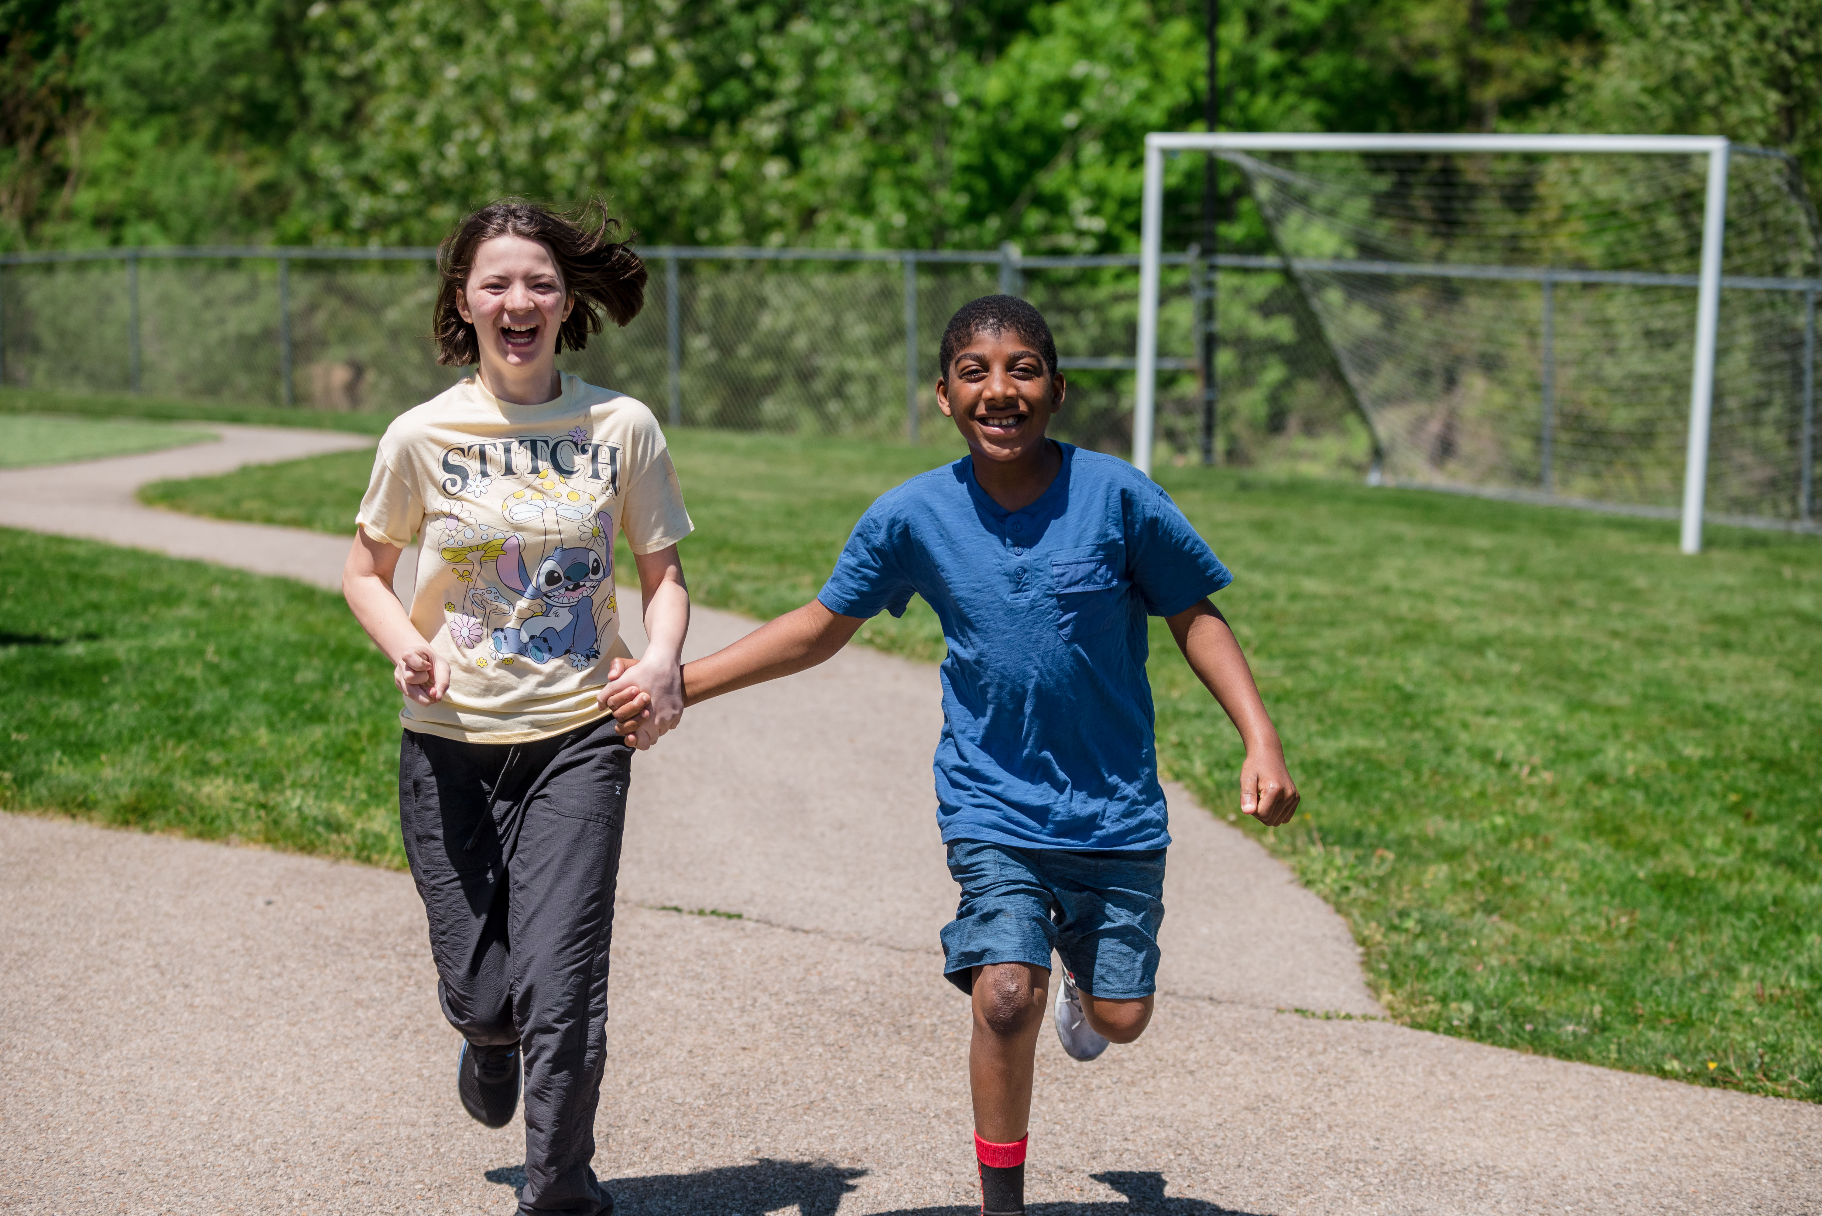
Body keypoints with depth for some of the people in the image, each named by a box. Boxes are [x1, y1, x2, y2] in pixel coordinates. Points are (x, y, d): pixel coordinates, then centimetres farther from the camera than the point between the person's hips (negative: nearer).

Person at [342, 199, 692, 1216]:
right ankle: (491, 1042, 44)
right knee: (479, 992, 4)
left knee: (561, 994, -9)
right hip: (452, 742, 1)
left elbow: (663, 570, 7)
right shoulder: (425, 435, -4)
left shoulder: (623, 427, -3)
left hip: (578, 739, 0)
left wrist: (663, 658, -14)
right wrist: (405, 645, -12)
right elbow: (367, 570, 8)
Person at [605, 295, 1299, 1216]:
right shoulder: (914, 516, -9)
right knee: (1006, 995, -16)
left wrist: (1261, 741, -11)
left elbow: (1193, 617, -1)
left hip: (1115, 805, 0)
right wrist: (677, 684, 0)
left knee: (1121, 1016, 6)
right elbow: (820, 627, 4)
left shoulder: (1115, 495, -13)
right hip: (991, 802, 0)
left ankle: (1084, 985, 47)